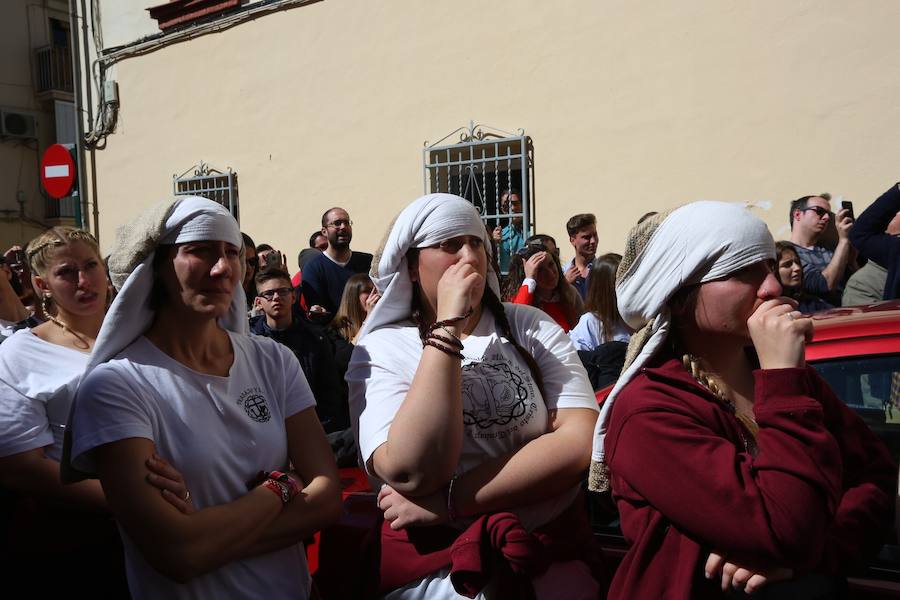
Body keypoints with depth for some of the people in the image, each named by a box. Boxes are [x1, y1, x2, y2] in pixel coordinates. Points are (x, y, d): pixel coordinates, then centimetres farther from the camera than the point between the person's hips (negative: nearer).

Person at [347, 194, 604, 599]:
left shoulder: (531, 327, 4)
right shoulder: (381, 350, -2)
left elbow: (581, 442, -9)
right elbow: (413, 475, -17)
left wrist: (448, 500, -15)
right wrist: (448, 325, -16)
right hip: (433, 556, -2)